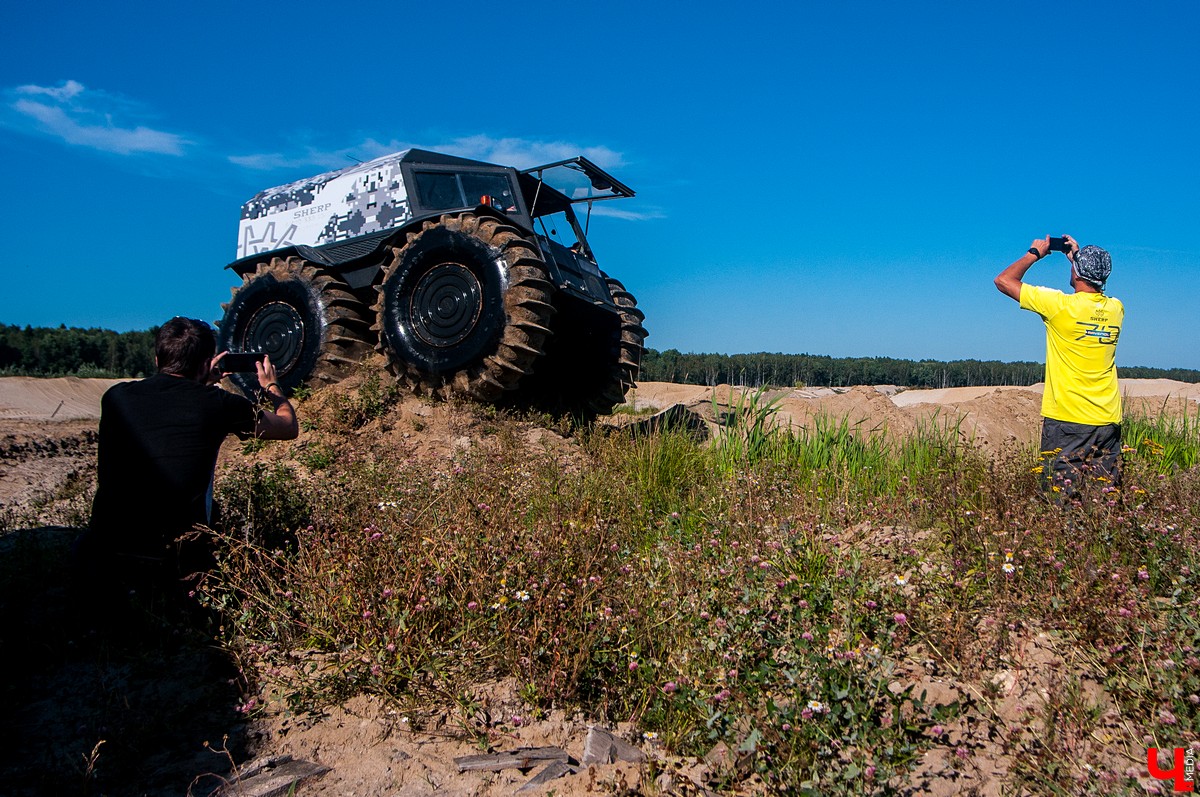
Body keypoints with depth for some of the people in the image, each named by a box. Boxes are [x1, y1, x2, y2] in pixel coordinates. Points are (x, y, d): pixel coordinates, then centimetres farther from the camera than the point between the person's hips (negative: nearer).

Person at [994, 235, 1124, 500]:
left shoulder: (1061, 305, -11)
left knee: (1061, 498, -1)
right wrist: (1078, 257, 32)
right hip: (1109, 421, 6)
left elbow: (1004, 280, -3)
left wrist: (1034, 254, 11)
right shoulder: (1116, 309, 6)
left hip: (1066, 420, -5)